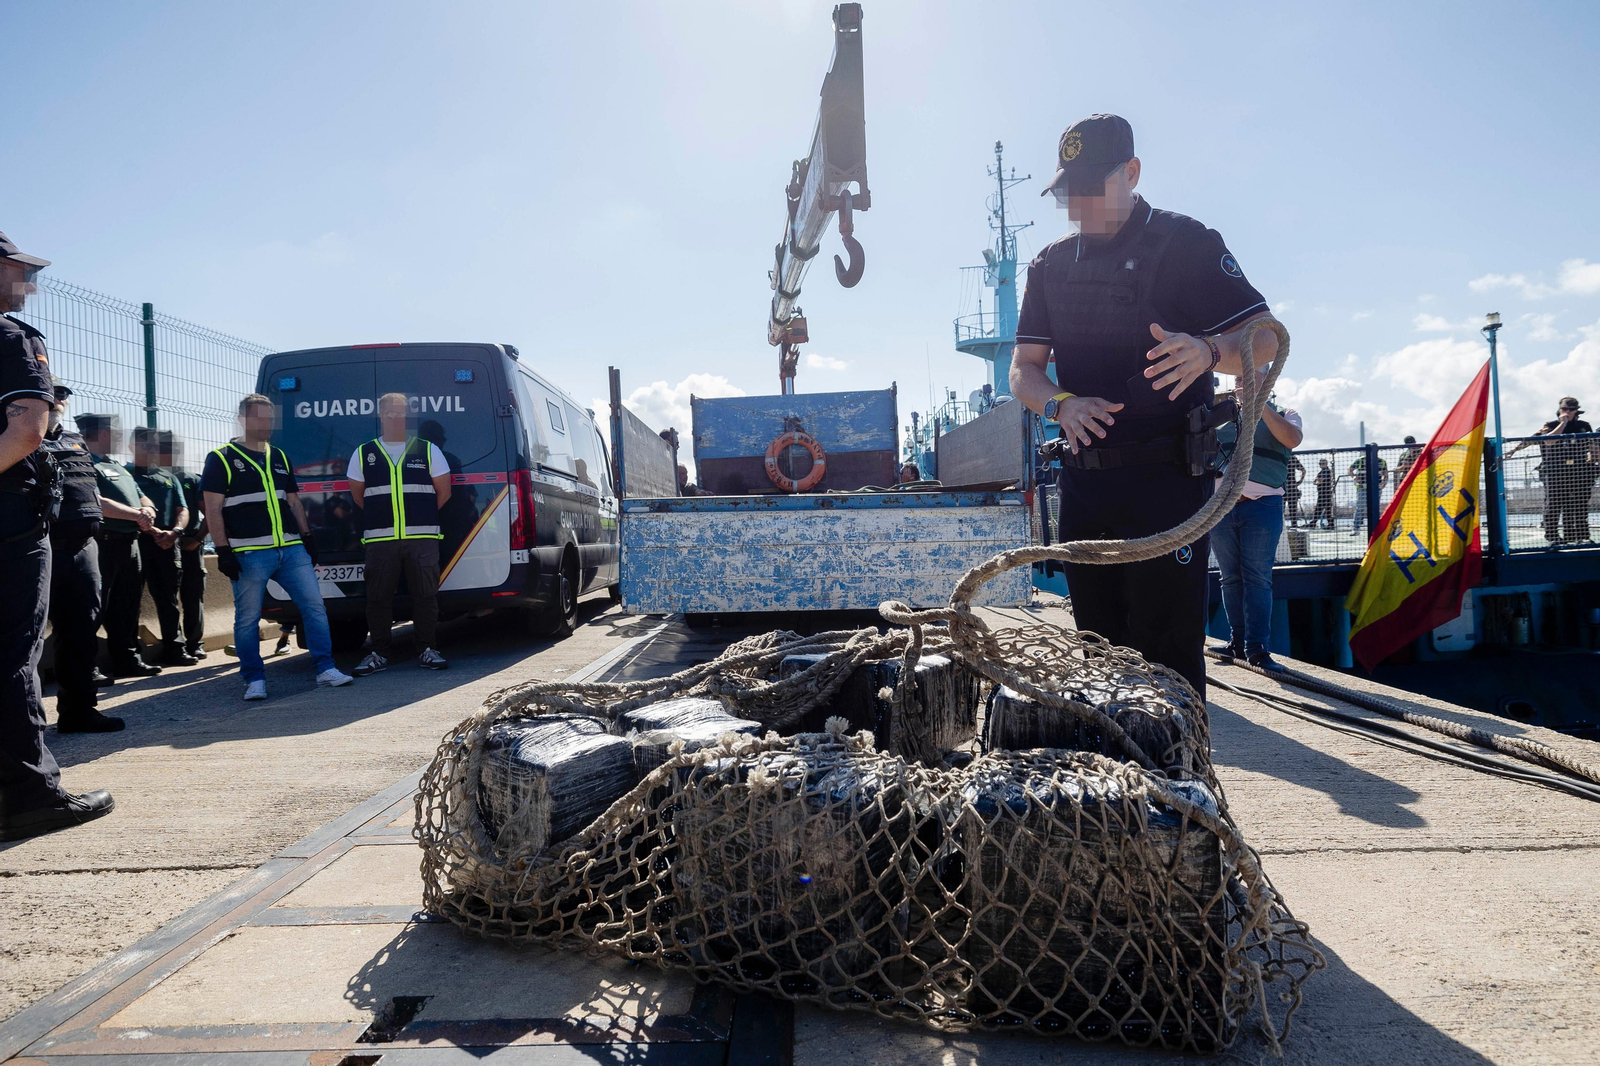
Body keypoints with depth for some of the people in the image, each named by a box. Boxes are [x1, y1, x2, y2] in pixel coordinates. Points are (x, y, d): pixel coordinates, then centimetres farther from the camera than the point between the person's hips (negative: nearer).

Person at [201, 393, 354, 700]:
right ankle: (255, 680, 12)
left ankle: (325, 669, 8)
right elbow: (213, 509, -4)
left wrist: (307, 537, 17)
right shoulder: (221, 459, 0)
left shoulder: (280, 458, 17)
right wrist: (223, 551, -11)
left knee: (314, 606, 1)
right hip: (249, 554, -5)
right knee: (248, 619, 1)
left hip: (291, 549, 5)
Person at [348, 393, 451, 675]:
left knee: (426, 595, -1)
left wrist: (421, 516, 9)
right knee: (378, 598, 1)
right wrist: (382, 518, 12)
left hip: (423, 537, -1)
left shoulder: (428, 450, 9)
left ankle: (428, 650, 8)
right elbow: (357, 494, 17)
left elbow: (444, 492, 11)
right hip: (379, 539, 1)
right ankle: (378, 654, 11)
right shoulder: (363, 454, 11)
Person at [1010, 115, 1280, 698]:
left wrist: (1207, 350, -29)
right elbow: (1023, 372, 11)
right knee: (1098, 643, 13)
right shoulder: (1051, 264, 14)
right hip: (1082, 480, 6)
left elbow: (1265, 341, -6)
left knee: (1167, 649, -7)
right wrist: (1062, 404, -12)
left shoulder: (1185, 243, -2)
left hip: (1165, 479, -5)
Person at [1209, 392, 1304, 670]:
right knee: (1231, 578, 6)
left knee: (1257, 578, -8)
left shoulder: (1283, 415, 10)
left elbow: (1293, 439, -12)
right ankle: (1237, 641, 12)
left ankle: (1256, 648, -8)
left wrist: (1260, 405, -15)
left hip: (1262, 505, -3)